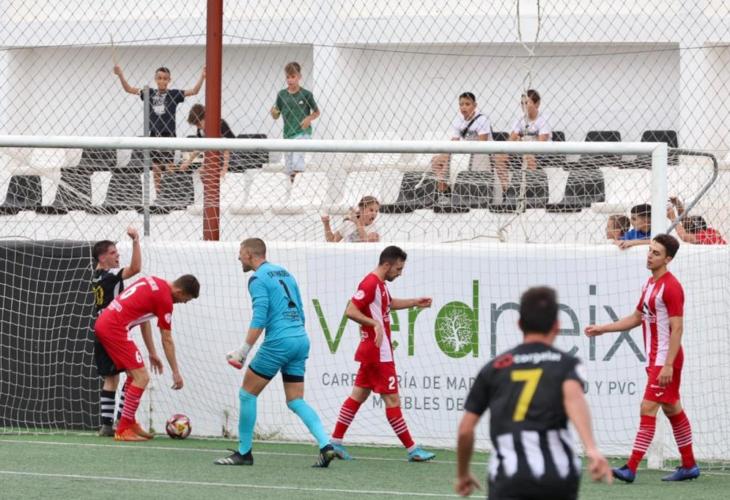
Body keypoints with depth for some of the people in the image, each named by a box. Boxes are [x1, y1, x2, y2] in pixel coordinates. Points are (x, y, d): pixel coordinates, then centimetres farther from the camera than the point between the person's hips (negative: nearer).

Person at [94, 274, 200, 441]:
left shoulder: (153, 282, 14)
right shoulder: (165, 299, -11)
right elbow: (167, 340, -5)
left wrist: (152, 353, 26)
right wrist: (176, 372, 4)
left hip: (103, 322, 10)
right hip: (115, 328, -10)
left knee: (134, 375, 19)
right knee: (142, 378, -7)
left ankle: (130, 424, 23)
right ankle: (123, 430, -6)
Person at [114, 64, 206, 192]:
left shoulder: (173, 94, -5)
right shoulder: (150, 93, 3)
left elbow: (194, 91, -12)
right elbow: (129, 89, 6)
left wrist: (202, 77, -25)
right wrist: (120, 75, -6)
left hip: (169, 135, -3)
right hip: (154, 134, 3)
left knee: (169, 166, -7)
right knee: (156, 167, 8)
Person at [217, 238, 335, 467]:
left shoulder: (258, 279, -6)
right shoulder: (284, 273, 19)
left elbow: (259, 319, -15)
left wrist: (243, 351, -14)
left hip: (278, 342, -8)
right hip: (301, 339, 8)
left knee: (247, 394, 5)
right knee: (296, 401, 7)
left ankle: (244, 452, 8)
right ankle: (325, 445, -11)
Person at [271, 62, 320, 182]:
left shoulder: (306, 94, -3)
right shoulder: (282, 95, 4)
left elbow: (316, 112, 8)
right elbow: (276, 116, 9)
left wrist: (309, 118, -11)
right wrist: (273, 112, -14)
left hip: (303, 133, -5)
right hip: (288, 135, 5)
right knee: (290, 169, 7)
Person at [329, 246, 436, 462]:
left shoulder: (380, 284, 13)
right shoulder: (370, 284, -18)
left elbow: (389, 303, 33)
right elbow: (350, 311, -24)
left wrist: (415, 302, 25)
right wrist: (374, 323, -30)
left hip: (373, 352, 10)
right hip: (378, 354, -10)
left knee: (359, 395, 12)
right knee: (392, 399, -7)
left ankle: (335, 443, 15)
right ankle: (412, 450, -5)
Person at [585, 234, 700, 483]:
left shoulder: (671, 287, -16)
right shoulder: (650, 284, 12)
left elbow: (677, 328, -20)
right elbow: (637, 318, 23)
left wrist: (668, 365, -24)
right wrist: (603, 329, 17)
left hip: (665, 360, -9)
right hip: (654, 359, 9)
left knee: (648, 408, -12)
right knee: (672, 409, 14)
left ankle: (631, 468, -14)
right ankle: (689, 466, 22)